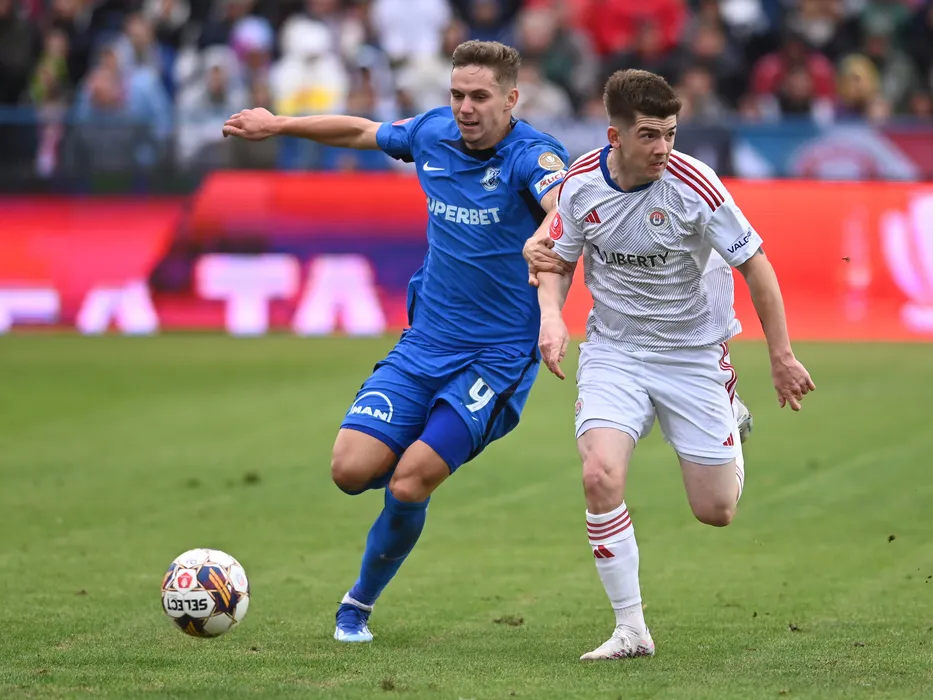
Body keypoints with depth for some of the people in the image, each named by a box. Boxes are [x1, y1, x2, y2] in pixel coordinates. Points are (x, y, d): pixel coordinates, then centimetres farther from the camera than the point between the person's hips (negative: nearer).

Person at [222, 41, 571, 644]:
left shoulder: (533, 156, -16)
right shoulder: (433, 133, 2)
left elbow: (567, 206, -39)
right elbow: (361, 131, 23)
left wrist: (547, 237, -61)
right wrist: (278, 125, 28)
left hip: (498, 358, -5)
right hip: (424, 345, 5)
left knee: (409, 486, -15)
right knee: (351, 469, -11)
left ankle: (361, 603, 12)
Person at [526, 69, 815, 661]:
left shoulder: (694, 185, -21)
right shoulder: (582, 181, -11)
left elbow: (755, 266, -11)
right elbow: (558, 256, 7)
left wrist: (782, 357, -8)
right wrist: (551, 313, -13)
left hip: (694, 353, -2)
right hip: (613, 350, 2)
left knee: (716, 511, 2)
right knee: (601, 477, -22)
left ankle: (733, 425, 38)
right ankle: (631, 631, -9)